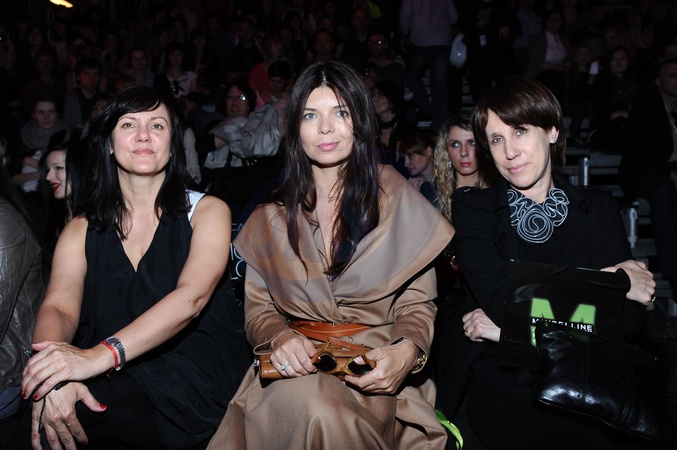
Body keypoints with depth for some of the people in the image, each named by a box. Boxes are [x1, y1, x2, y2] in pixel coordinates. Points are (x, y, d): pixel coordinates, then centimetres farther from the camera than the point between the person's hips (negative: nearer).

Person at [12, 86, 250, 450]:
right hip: (116, 384, 3)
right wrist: (55, 381, -29)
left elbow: (191, 297, -15)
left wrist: (101, 355, -31)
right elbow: (59, 306, -5)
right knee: (47, 413, -29)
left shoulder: (207, 211, 3)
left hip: (195, 383, -3)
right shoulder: (82, 230, 13)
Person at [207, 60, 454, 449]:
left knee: (322, 403, -33)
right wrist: (279, 337, -13)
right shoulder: (273, 214, 12)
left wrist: (406, 352, -18)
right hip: (297, 364, 2)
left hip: (375, 372, -2)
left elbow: (417, 304, 3)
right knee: (298, 401, -31)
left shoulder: (398, 200, 5)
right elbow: (258, 305, 10)